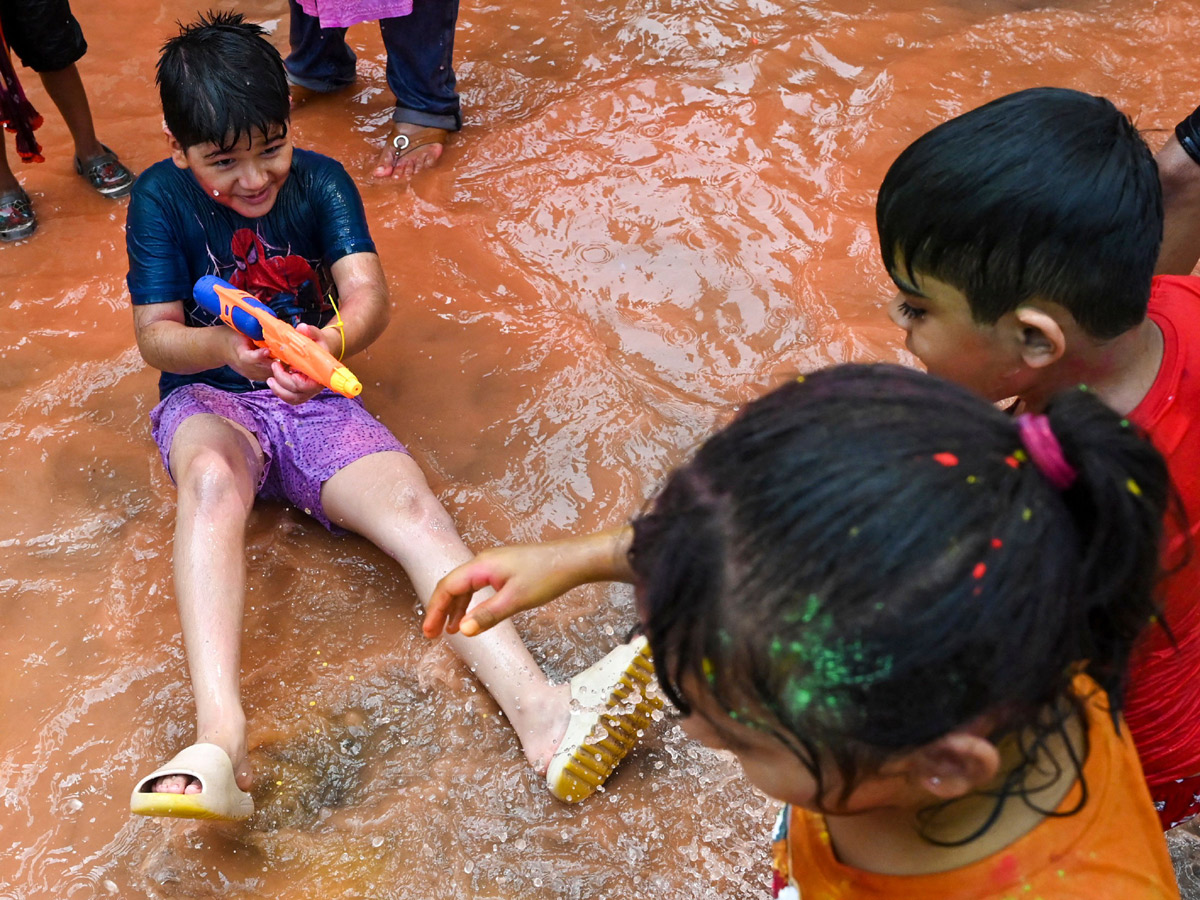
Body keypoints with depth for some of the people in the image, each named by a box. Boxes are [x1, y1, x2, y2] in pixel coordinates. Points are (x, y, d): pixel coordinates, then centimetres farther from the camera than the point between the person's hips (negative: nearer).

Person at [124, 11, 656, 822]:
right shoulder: (162, 201, -4)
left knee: (413, 506, -26)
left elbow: (369, 292, -16)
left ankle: (544, 715, -44)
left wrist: (334, 340, -42)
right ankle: (220, 741, -56)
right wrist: (228, 346, -32)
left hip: (312, 401, 2)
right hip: (208, 399, -1)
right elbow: (156, 336, -8)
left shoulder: (319, 183, -1)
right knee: (211, 476, -38)